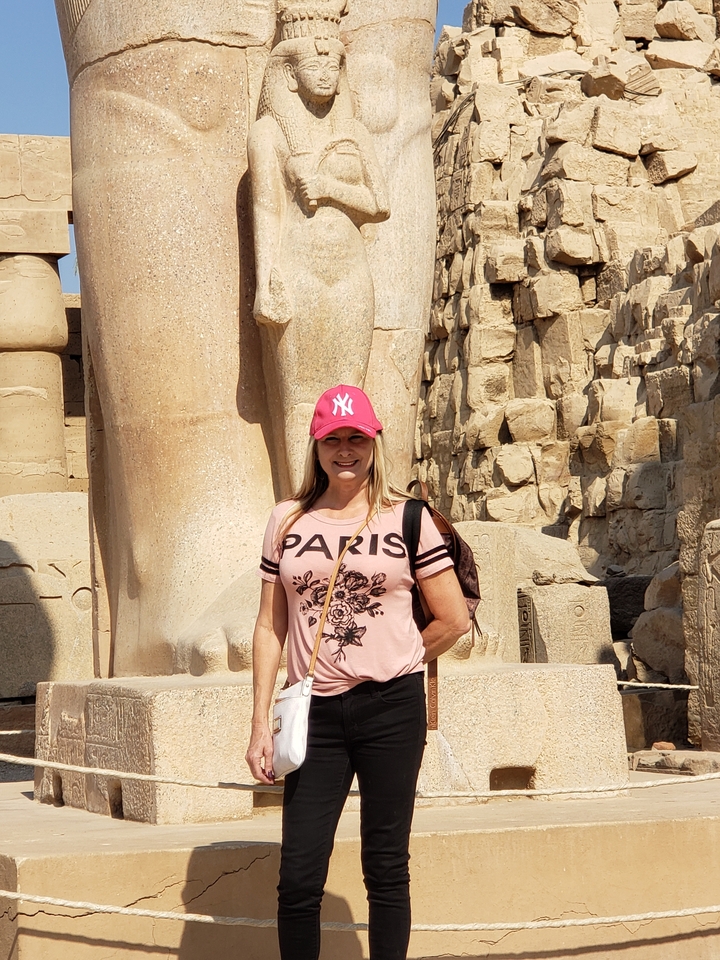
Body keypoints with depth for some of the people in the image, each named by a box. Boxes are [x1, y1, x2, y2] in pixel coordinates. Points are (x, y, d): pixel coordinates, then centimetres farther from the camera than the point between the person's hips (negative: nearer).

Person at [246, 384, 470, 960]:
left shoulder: (406, 518, 2)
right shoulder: (288, 522, 9)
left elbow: (454, 620, 4)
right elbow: (271, 627, 9)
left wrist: (388, 668, 10)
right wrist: (261, 725, 3)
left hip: (392, 707, -2)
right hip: (317, 714, 2)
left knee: (386, 866, 5)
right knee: (298, 875, -2)